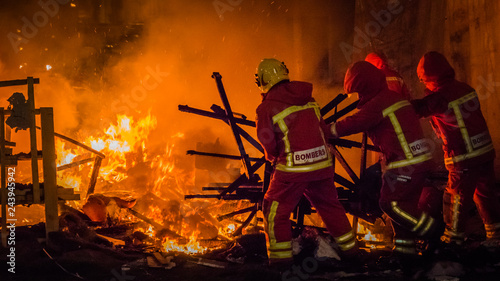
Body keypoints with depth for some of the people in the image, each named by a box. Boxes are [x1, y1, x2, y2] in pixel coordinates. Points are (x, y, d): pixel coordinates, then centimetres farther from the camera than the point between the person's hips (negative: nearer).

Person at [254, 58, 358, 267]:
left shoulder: (267, 108, -7)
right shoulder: (309, 99, 9)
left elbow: (267, 141, -3)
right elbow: (325, 131, 14)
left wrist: (273, 157, 17)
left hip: (293, 169, -5)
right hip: (322, 163, 6)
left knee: (275, 210, 8)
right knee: (330, 205, 21)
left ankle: (281, 255, 5)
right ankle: (348, 248, 29)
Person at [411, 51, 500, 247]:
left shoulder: (439, 97, -19)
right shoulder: (465, 89, 5)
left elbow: (415, 109, -13)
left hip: (464, 160, -8)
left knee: (456, 199, 4)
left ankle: (453, 239, 14)